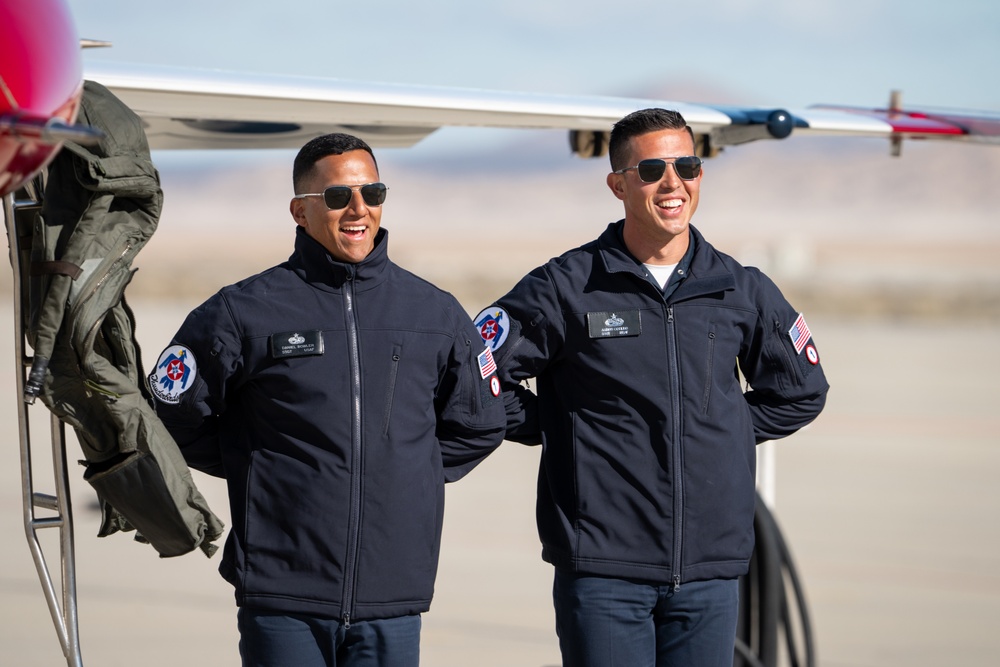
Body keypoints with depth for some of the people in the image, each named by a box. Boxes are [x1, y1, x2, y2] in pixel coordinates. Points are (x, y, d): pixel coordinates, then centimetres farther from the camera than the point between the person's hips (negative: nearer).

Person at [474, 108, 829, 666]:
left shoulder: (742, 291, 9)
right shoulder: (567, 287, -1)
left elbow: (801, 393, 24)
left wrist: (723, 429, 13)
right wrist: (557, 429, 1)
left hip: (711, 572, 3)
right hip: (603, 572, -3)